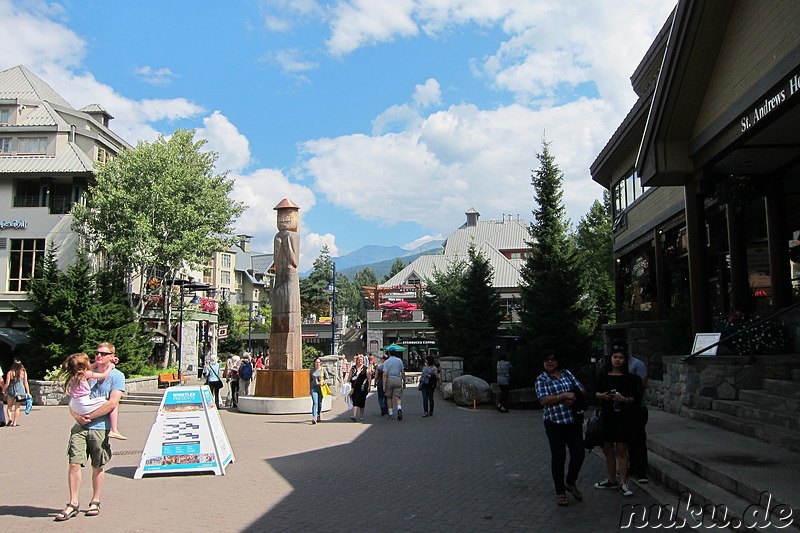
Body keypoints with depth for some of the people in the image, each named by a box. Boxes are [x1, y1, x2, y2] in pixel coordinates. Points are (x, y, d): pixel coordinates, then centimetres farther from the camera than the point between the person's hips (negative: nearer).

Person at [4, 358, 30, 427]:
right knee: (17, 407, 8)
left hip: (11, 390, -1)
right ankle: (14, 423, 4)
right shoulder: (24, 372, 4)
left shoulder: (10, 373, 1)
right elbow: (25, 383, 1)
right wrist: (28, 392, 4)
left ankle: (9, 418, -6)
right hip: (21, 390, 1)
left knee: (9, 406, 15)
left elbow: (7, 383, -4)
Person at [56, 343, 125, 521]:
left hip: (100, 428, -3)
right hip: (80, 427, 3)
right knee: (74, 464, -4)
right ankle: (73, 504, 5)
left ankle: (95, 502, 20)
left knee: (98, 468, 7)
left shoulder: (117, 376, -1)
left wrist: (90, 416, -12)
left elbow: (112, 403, -12)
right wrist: (77, 416, -7)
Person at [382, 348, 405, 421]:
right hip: (398, 380, 2)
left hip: (389, 380, -1)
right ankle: (399, 409, -26)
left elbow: (385, 374, -10)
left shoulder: (386, 362, -3)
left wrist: (384, 385, -12)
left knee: (389, 397, 13)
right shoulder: (399, 360, 6)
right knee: (398, 397, 2)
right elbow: (403, 372, 5)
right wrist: (404, 381, 16)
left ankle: (391, 414, 13)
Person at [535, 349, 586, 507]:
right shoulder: (541, 379, -3)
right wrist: (564, 395, -20)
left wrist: (573, 398, -9)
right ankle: (560, 492, 15)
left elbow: (582, 390, 11)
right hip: (554, 423, -4)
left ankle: (570, 482, 29)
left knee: (579, 454, 3)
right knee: (558, 457, 1)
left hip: (573, 421, 4)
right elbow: (544, 400, -15)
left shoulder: (567, 373, 10)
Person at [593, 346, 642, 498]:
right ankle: (611, 480, 24)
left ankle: (623, 483, 3)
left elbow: (637, 398, -3)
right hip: (607, 416, 4)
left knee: (621, 449, -4)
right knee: (607, 449, 10)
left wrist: (625, 399, -20)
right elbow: (595, 392, 15)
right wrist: (601, 395, -6)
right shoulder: (604, 376, 8)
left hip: (623, 417, -4)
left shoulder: (630, 378, -2)